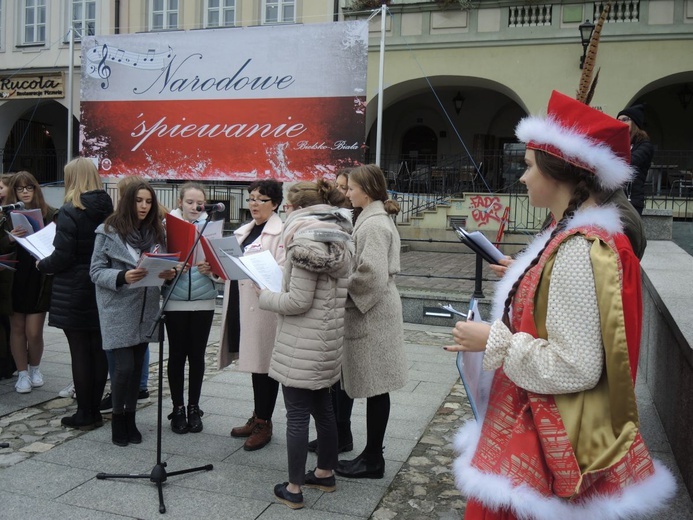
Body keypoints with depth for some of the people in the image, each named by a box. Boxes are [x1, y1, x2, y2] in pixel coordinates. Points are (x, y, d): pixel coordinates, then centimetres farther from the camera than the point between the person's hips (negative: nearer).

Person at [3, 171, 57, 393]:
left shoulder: (49, 213, -2)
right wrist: (10, 238, -20)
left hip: (40, 279, -2)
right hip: (15, 279, 2)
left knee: (33, 331, 0)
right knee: (17, 328, 8)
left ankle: (35, 368, 26)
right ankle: (22, 373, 23)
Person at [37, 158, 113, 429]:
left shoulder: (70, 212, -14)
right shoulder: (108, 210, 2)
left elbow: (62, 257, -15)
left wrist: (42, 265, 4)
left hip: (74, 294, -5)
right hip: (102, 293, 6)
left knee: (79, 353, 2)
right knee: (98, 351, 11)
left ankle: (84, 414, 11)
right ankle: (94, 411, 20)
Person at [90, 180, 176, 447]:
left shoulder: (156, 232, 8)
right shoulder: (109, 231, -6)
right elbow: (96, 271, -7)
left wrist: (167, 273, -8)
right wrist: (122, 277, -24)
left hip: (145, 310, 5)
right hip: (119, 310, -4)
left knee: (137, 367, 10)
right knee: (124, 366, -6)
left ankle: (130, 419, 23)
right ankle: (118, 418, 15)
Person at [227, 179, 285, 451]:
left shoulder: (281, 232, -10)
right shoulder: (245, 230, 16)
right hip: (245, 303, 8)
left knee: (264, 362, 1)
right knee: (254, 360, 16)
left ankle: (264, 424, 13)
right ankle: (257, 418, 28)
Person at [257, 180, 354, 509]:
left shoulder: (304, 242, -18)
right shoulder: (340, 241, 9)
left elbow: (298, 302, -20)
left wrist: (264, 297, -3)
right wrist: (280, 286, 19)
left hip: (301, 344, -9)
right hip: (328, 339, 9)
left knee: (297, 415, 1)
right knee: (322, 408, 19)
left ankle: (293, 489, 11)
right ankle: (325, 473, 33)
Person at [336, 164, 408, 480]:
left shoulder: (374, 225, -17)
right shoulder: (374, 219, 15)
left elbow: (371, 276, -23)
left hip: (372, 314, -10)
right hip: (369, 312, 10)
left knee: (374, 388, 0)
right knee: (371, 387, 15)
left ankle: (372, 460, 11)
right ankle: (372, 452, 25)